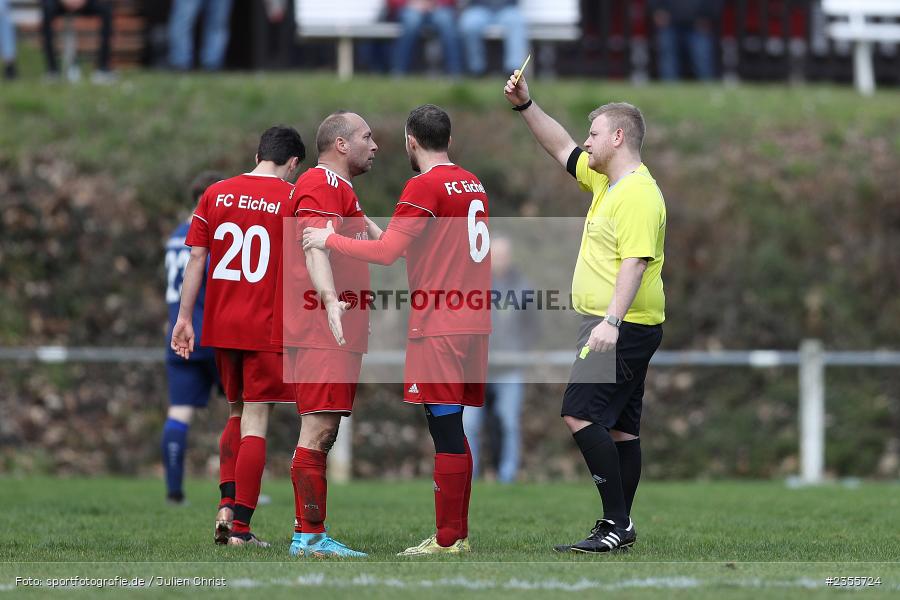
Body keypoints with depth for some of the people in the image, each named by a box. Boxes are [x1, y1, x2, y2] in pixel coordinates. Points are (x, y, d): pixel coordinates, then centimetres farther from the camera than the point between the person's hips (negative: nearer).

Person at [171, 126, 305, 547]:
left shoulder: (216, 194, 5)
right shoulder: (292, 200, -5)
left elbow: (196, 258, 4)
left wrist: (184, 316, 7)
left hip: (221, 324, 4)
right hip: (267, 327, -4)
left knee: (237, 413, 20)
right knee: (255, 421, -1)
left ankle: (227, 504, 8)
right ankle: (240, 527, -4)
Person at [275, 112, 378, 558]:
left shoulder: (339, 188, 24)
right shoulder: (322, 184, -10)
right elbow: (314, 247, -23)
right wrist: (330, 301, -37)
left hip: (332, 332, 11)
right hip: (321, 331, -11)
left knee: (323, 431, 10)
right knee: (319, 429, -13)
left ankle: (308, 533, 12)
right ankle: (311, 535, -15)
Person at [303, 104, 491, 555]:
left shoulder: (424, 186, -11)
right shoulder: (472, 184, 13)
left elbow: (386, 253, -16)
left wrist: (328, 240, -5)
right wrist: (390, 233, 27)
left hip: (438, 328, -8)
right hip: (473, 326, 8)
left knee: (446, 433, -7)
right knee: (453, 432, 13)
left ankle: (447, 542, -6)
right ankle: (459, 533, 16)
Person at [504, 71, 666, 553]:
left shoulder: (639, 194, -17)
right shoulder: (605, 181, 14)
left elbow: (636, 261, -26)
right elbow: (561, 149, 26)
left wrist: (611, 321, -34)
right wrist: (525, 106, 18)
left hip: (624, 327, -10)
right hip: (610, 325, 10)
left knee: (581, 413, -17)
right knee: (619, 426, 10)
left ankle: (616, 522, -16)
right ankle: (619, 529, 13)